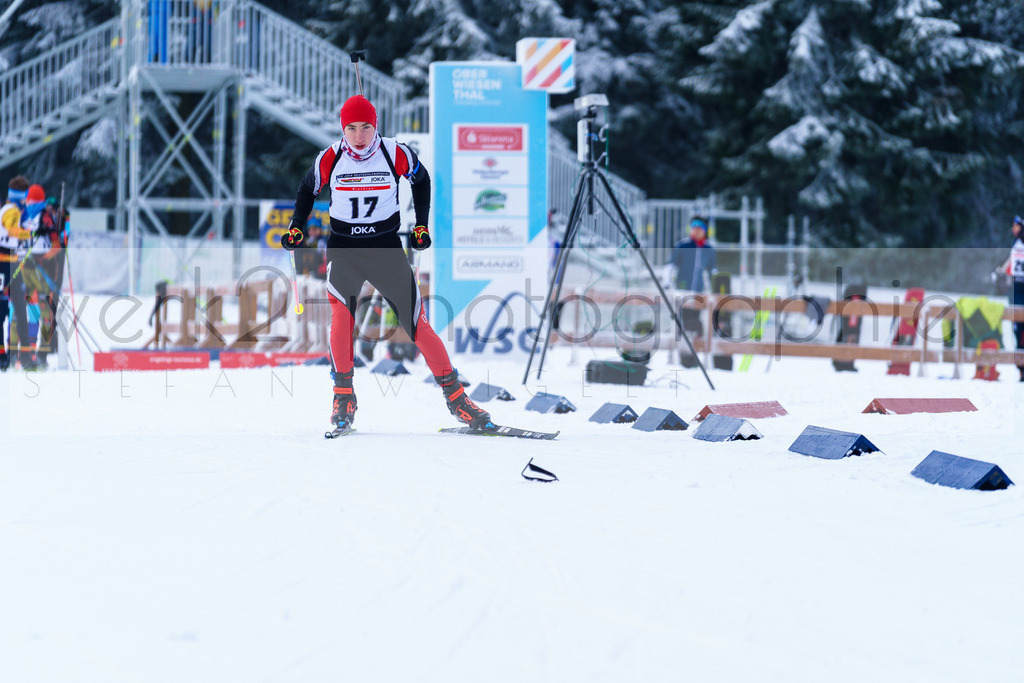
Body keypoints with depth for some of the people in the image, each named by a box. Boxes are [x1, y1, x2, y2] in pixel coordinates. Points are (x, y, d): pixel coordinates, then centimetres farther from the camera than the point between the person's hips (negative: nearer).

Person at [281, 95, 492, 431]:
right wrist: (296, 228, 2)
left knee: (418, 325, -3)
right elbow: (308, 190, 12)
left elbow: (422, 180, 12)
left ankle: (454, 394, 8)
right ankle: (343, 396, -14)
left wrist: (422, 226, 9)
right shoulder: (331, 158, -8)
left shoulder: (396, 154, -9)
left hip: (387, 249, 0)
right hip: (344, 249, 0)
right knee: (341, 313, -25)